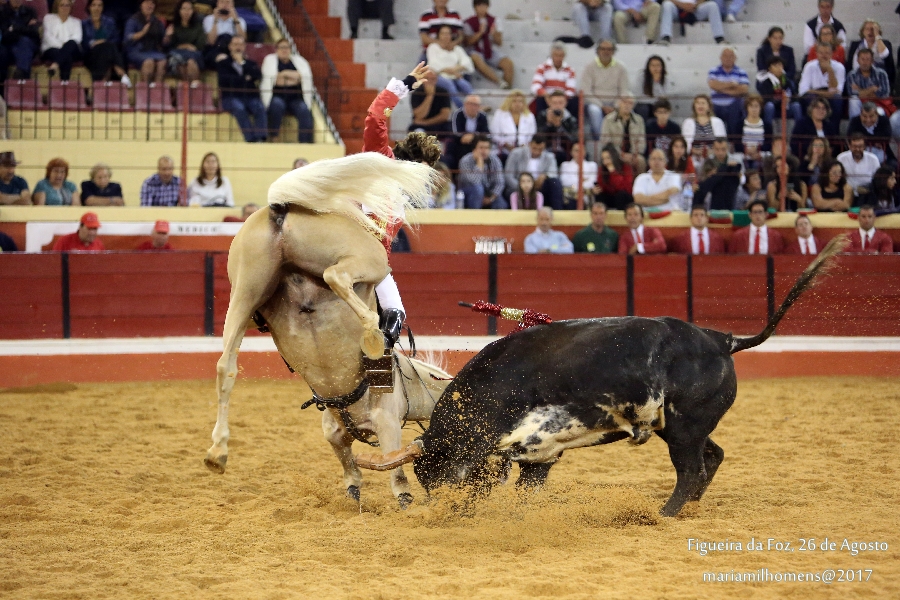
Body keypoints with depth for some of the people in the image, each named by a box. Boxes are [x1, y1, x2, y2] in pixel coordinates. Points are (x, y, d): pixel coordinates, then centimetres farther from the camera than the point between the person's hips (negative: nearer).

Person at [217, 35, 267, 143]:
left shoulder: (250, 64, 25)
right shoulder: (222, 64, 17)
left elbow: (258, 76, 2)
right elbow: (224, 80, -4)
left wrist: (242, 62, 2)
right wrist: (245, 79, 1)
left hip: (250, 96, 2)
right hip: (231, 97, -2)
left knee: (260, 108, -32)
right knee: (239, 109, -37)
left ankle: (261, 138, -44)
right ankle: (251, 139, -45)